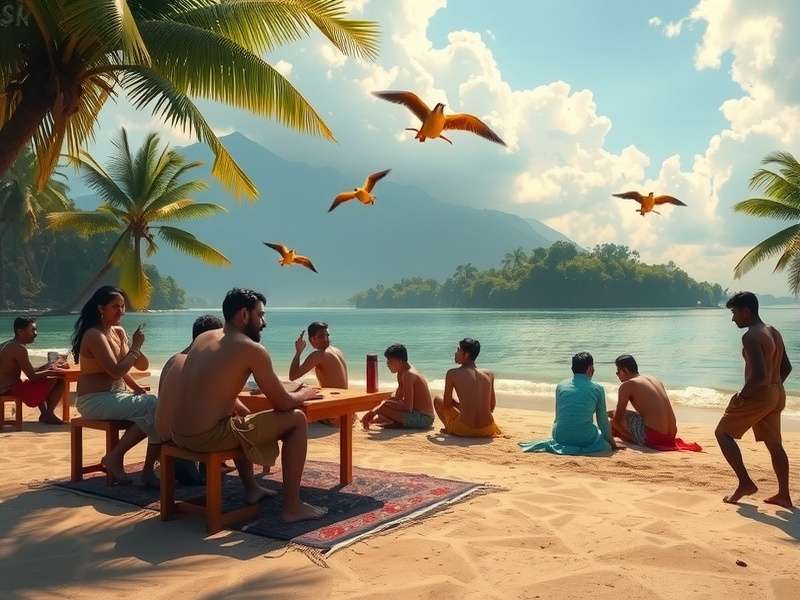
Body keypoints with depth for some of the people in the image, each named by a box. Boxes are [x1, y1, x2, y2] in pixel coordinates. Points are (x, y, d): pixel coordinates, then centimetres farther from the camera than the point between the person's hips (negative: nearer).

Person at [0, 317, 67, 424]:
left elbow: (30, 372, 16)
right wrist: (51, 371, -5)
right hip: (12, 390, -10)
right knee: (59, 380, -11)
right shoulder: (19, 348, -18)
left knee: (40, 381, 35)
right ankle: (48, 415, 3)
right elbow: (33, 377, -19)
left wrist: (48, 366, 7)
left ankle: (44, 414, 26)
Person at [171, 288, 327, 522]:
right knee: (297, 419, 1)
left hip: (178, 434, 9)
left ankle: (251, 488, 45)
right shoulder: (252, 349, -10)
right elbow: (283, 404, -5)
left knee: (244, 419, 38)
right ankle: (292, 507, 5)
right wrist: (304, 394, 15)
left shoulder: (202, 338, 13)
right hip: (209, 437, -9)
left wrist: (245, 412, 18)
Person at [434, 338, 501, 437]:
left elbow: (446, 405, 1)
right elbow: (492, 407, 13)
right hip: (487, 430, 4)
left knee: (437, 399, 20)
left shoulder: (452, 374, -5)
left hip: (464, 430, -4)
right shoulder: (488, 374, 6)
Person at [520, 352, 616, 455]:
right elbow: (603, 421, 3)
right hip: (585, 439, -4)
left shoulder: (561, 386, 4)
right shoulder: (597, 389, -4)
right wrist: (611, 441, 20)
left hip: (561, 437, 5)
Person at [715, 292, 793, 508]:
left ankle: (745, 483, -2)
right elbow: (786, 367, 19)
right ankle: (784, 495, 21)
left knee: (723, 433, 3)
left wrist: (742, 395, -16)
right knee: (774, 444, 16)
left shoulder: (751, 337, -19)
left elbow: (759, 374, -28)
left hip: (759, 394, -9)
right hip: (777, 394, 9)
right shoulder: (774, 332, 12)